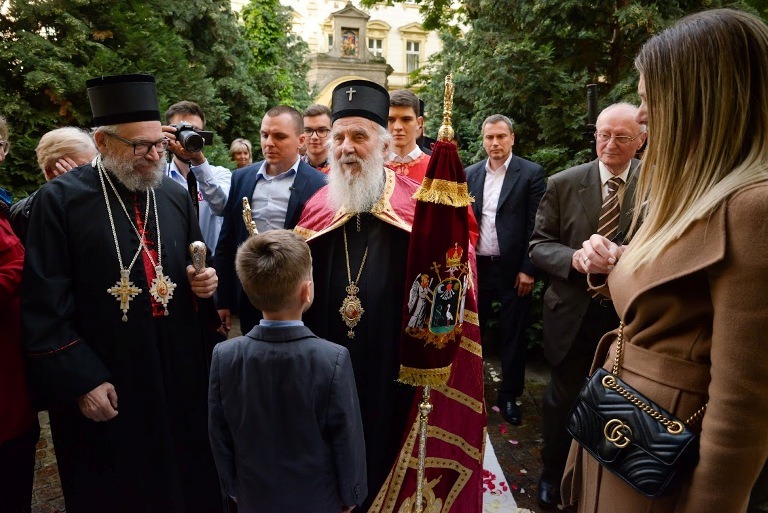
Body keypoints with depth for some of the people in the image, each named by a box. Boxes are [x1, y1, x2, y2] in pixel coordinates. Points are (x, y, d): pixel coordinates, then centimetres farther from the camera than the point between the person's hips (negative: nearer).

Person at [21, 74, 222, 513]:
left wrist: (204, 281, -8)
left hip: (180, 376, 4)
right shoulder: (61, 199, -8)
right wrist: (81, 381, -13)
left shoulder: (176, 196, 5)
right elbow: (44, 307, -10)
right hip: (105, 386, -3)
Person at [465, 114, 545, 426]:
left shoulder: (531, 173, -4)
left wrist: (529, 269, -11)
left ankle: (509, 396, 24)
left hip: (513, 268, -3)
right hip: (477, 266, 3)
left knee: (512, 336, 9)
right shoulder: (471, 174, 7)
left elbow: (536, 226, -7)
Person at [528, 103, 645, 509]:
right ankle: (553, 472, 40)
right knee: (562, 398, 15)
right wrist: (573, 257, -22)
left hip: (629, 316, 0)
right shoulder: (563, 184, -3)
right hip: (573, 314, 0)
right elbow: (538, 244, -3)